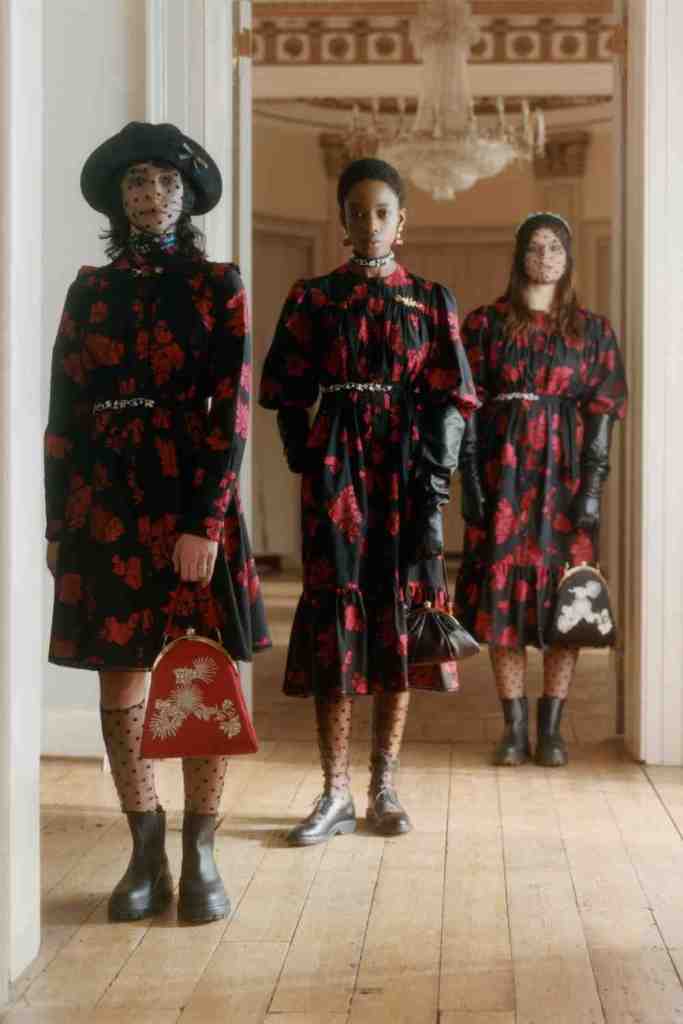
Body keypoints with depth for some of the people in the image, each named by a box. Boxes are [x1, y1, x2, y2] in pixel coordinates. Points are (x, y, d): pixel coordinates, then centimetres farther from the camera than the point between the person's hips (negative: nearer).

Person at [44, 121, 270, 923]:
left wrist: (206, 522, -15)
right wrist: (57, 524, 3)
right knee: (120, 679, 6)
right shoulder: (90, 288, 9)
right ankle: (145, 856, 19)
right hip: (103, 501, 3)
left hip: (191, 496, -2)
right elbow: (64, 411, 8)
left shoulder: (218, 285, 2)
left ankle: (200, 857, 14)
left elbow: (231, 410, -6)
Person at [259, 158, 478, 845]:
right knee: (334, 612, -2)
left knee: (399, 613, 2)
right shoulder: (313, 298, 8)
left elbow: (448, 401, 3)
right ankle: (336, 794, 7)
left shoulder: (430, 300, 8)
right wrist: (307, 464, -4)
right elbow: (287, 394, 7)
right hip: (336, 471, 0)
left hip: (404, 470, 1)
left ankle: (384, 787, 15)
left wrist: (435, 483, -7)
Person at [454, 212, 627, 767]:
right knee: (502, 591, -1)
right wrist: (470, 478, -6)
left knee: (564, 593, -1)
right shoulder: (486, 322, 7)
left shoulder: (593, 329, 8)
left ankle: (552, 727, 9)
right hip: (503, 470, 0)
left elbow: (601, 409, 2)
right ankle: (515, 727, 8)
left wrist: (594, 486, -7)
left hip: (565, 469, 0)